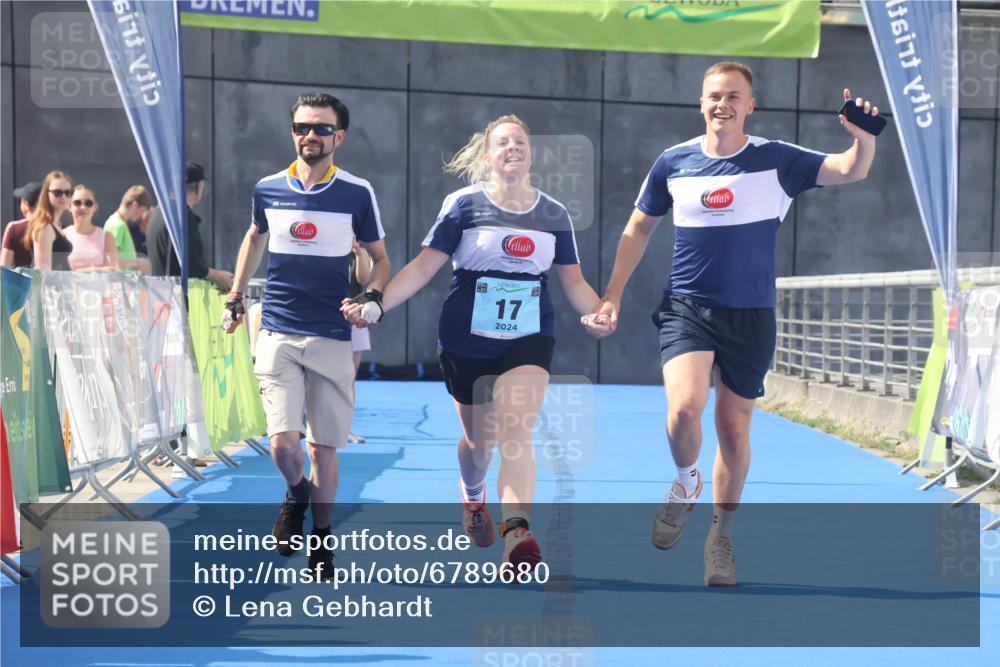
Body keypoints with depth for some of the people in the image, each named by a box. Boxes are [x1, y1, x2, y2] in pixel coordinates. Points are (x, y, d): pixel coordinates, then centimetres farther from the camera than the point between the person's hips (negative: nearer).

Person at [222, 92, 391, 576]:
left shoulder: (357, 192, -2)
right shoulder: (267, 189, 4)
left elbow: (379, 256, 8)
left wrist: (373, 295, -11)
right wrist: (235, 297, 22)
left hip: (332, 336, -1)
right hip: (277, 333, 1)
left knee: (323, 447, 3)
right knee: (282, 443, -13)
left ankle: (321, 544, 19)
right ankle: (297, 494, 21)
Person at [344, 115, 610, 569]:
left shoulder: (554, 214, 6)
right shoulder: (464, 204, -2)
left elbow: (573, 281, 11)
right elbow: (424, 266, -5)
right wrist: (376, 306, -15)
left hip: (529, 341, 0)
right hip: (466, 342, 0)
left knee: (515, 433, -19)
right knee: (478, 438, 14)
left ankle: (517, 532, -30)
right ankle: (472, 497, 48)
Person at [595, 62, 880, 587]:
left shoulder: (776, 161, -3)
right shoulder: (673, 162, 2)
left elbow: (849, 171, -11)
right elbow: (639, 228, 13)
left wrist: (863, 137, -32)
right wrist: (612, 295, 9)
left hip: (751, 317, 0)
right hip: (686, 308, 0)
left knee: (734, 428, 8)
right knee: (685, 408, -22)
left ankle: (720, 537, 27)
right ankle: (686, 483, 12)